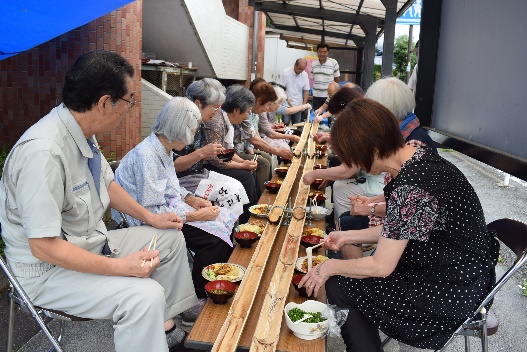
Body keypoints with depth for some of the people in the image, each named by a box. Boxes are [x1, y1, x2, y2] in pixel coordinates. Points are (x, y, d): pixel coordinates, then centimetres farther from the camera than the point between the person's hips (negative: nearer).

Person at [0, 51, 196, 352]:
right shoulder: (43, 152, -31)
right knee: (145, 296, -29)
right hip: (49, 268, -9)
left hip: (92, 242, 10)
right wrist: (118, 266, -27)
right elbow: (43, 246, -28)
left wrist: (150, 217, 8)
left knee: (171, 239, 12)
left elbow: (107, 183, 13)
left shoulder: (84, 133, -4)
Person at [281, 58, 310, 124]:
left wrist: (304, 103, -5)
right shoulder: (286, 72, -8)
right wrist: (287, 100, -12)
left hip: (298, 105, 3)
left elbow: (306, 90, 6)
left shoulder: (304, 75, 1)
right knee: (285, 124, -7)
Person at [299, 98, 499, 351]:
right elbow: (399, 229, 9)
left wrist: (331, 266, -6)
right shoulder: (419, 158, -2)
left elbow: (381, 266, -21)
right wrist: (348, 238, 11)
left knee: (337, 286, -4)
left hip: (451, 295, -9)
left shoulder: (411, 187, -30)